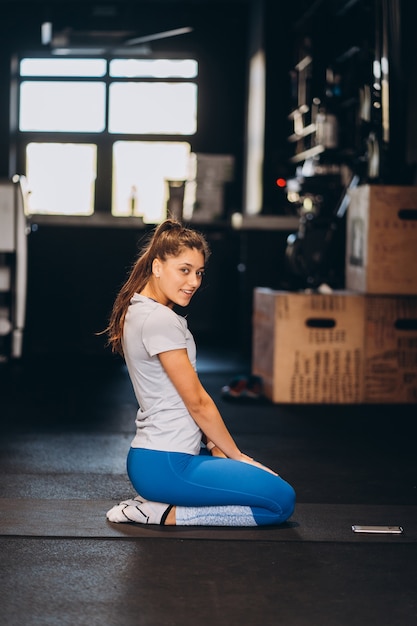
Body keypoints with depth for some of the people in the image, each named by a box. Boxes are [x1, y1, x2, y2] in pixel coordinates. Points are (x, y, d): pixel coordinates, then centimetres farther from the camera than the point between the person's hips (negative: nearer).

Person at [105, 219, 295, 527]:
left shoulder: (138, 311, 13)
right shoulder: (160, 320, -18)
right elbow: (197, 402, -13)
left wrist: (215, 446, 9)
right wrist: (236, 455, -2)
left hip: (149, 456, 10)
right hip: (167, 465, -10)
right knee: (282, 501, -10)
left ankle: (158, 503, 11)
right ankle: (164, 514, -7)